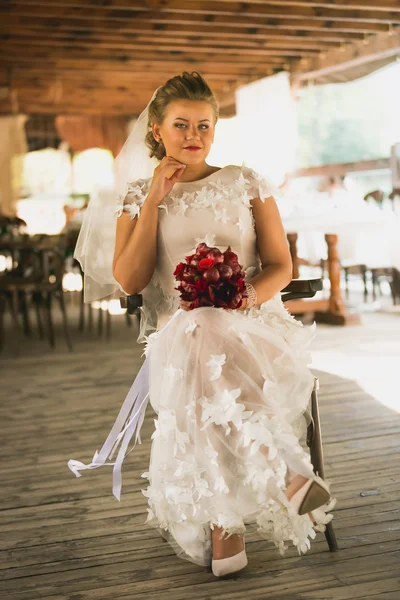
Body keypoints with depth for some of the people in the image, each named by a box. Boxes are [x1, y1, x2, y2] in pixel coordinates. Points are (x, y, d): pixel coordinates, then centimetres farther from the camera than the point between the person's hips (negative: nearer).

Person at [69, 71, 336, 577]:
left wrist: (247, 297, -15)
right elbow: (129, 280, -1)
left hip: (253, 325, 0)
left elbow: (280, 266, 8)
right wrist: (155, 198, -2)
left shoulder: (245, 182, 12)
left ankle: (223, 521, -35)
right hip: (177, 335, 0)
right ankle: (284, 475, -35)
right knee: (199, 340, -39)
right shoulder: (138, 196, 13)